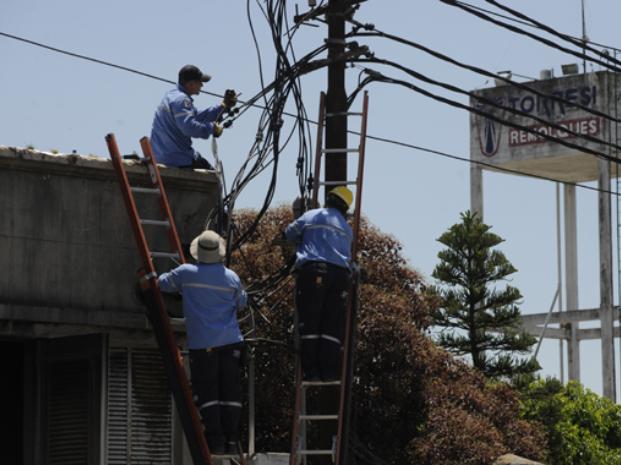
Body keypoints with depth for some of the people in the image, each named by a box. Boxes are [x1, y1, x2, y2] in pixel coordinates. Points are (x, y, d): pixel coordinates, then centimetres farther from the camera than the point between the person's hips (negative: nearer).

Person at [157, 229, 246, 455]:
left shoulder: (186, 273, -4)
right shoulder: (231, 277, 2)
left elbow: (162, 283, 13)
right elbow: (241, 302, 18)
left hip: (202, 343, -2)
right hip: (230, 342, 2)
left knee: (207, 392, 0)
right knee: (230, 392, 5)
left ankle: (215, 440, -7)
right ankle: (231, 441, 2)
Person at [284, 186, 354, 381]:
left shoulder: (310, 217, 14)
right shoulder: (346, 228, 23)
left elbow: (290, 233, 25)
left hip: (312, 270, -3)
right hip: (340, 272, 3)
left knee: (309, 323, -2)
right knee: (333, 325, 2)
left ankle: (310, 370, -10)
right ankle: (329, 370, -8)